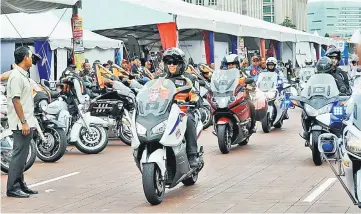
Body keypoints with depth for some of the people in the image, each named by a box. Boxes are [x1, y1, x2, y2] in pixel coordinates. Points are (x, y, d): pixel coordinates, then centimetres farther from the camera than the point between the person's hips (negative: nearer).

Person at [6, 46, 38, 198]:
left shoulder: (23, 75, 16)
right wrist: (23, 122, -21)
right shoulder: (16, 76, -15)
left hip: (27, 123, 10)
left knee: (22, 155, 13)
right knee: (19, 155, -8)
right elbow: (16, 100, -20)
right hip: (21, 124, -10)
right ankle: (12, 188, -5)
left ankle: (20, 185, 20)